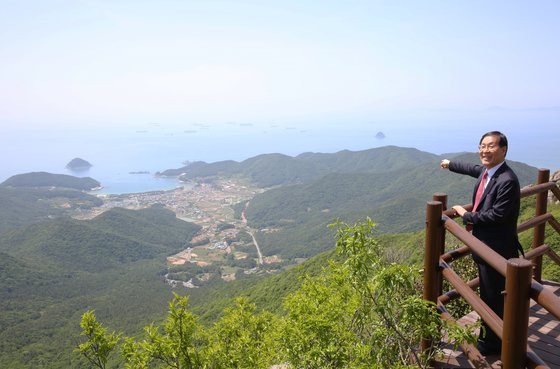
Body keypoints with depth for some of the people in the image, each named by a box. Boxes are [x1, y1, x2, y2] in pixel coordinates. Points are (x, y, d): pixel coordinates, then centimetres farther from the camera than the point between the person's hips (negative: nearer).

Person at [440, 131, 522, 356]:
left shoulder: (507, 180, -24)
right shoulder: (485, 171, 4)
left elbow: (497, 214, -26)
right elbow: (473, 169, 28)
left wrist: (466, 216, -14)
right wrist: (450, 164, 42)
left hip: (497, 250, -9)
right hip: (484, 246, 9)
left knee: (492, 297, 6)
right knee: (487, 295, 22)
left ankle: (492, 344, 25)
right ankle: (488, 335, 40)